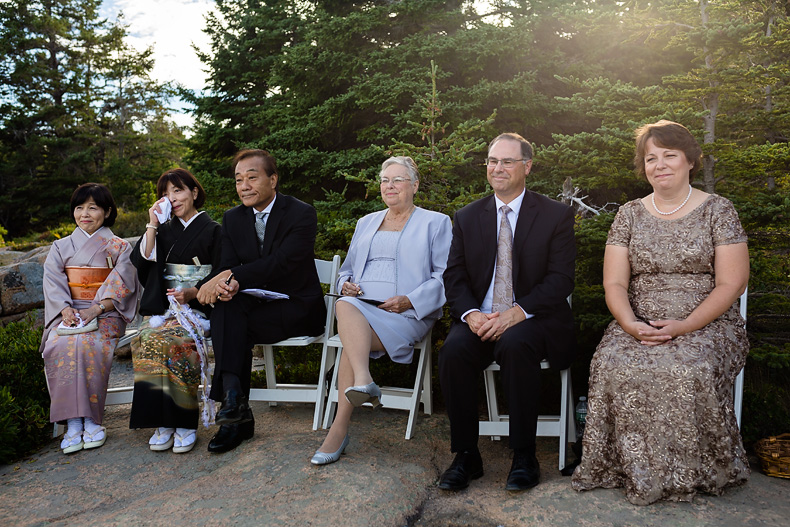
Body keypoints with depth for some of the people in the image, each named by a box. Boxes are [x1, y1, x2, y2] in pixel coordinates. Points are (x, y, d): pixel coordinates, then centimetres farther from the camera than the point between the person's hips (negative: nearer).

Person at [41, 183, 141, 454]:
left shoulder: (120, 247, 10)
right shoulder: (60, 247, 18)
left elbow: (122, 285, -4)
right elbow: (53, 282, 4)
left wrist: (95, 310, -19)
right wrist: (66, 309, -16)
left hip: (106, 314, -2)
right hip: (68, 314, 3)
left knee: (89, 345, -34)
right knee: (58, 346, -30)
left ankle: (92, 420, -25)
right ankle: (73, 422, -27)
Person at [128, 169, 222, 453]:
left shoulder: (213, 230, 6)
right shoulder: (165, 231, 21)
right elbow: (141, 262, 6)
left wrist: (192, 292, -17)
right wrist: (152, 225, 1)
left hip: (200, 306, -4)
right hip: (165, 307, 4)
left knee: (171, 340, -32)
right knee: (145, 339, -27)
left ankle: (184, 424, -23)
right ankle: (162, 422, -23)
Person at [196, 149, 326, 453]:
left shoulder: (302, 214, -8)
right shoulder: (232, 219, 10)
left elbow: (280, 263, -21)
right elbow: (227, 266, 0)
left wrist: (230, 277, -27)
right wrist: (229, 285, -26)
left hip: (298, 307, -4)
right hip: (257, 303, 5)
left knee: (229, 325, -28)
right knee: (226, 303, -30)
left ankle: (234, 404, -20)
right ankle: (235, 403, -36)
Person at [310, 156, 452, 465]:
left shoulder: (435, 222, 13)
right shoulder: (366, 223, 28)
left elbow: (444, 276, 2)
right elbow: (347, 270, 29)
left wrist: (409, 300, -13)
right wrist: (345, 285, 3)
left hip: (405, 314, -4)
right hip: (359, 304, 4)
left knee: (351, 341, -32)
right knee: (345, 307, -34)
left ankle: (339, 428, -31)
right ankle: (363, 382, -43)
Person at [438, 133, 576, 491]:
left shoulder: (556, 216, 3)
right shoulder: (467, 217, 12)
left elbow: (560, 280, -6)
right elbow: (454, 277, 7)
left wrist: (518, 312, -21)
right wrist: (471, 313, -14)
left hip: (532, 320, -2)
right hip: (480, 320, 3)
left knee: (516, 344, -35)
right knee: (454, 350, -28)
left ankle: (524, 456, -18)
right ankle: (466, 455, -11)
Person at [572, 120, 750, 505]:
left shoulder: (718, 211, 3)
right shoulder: (629, 215, 11)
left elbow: (731, 283, -4)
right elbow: (614, 283, 4)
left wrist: (684, 326, -17)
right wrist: (631, 325, -16)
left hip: (706, 324, -2)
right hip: (638, 324, 2)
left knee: (689, 370, -33)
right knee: (614, 366, -28)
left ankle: (688, 473, -9)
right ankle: (636, 471, -11)